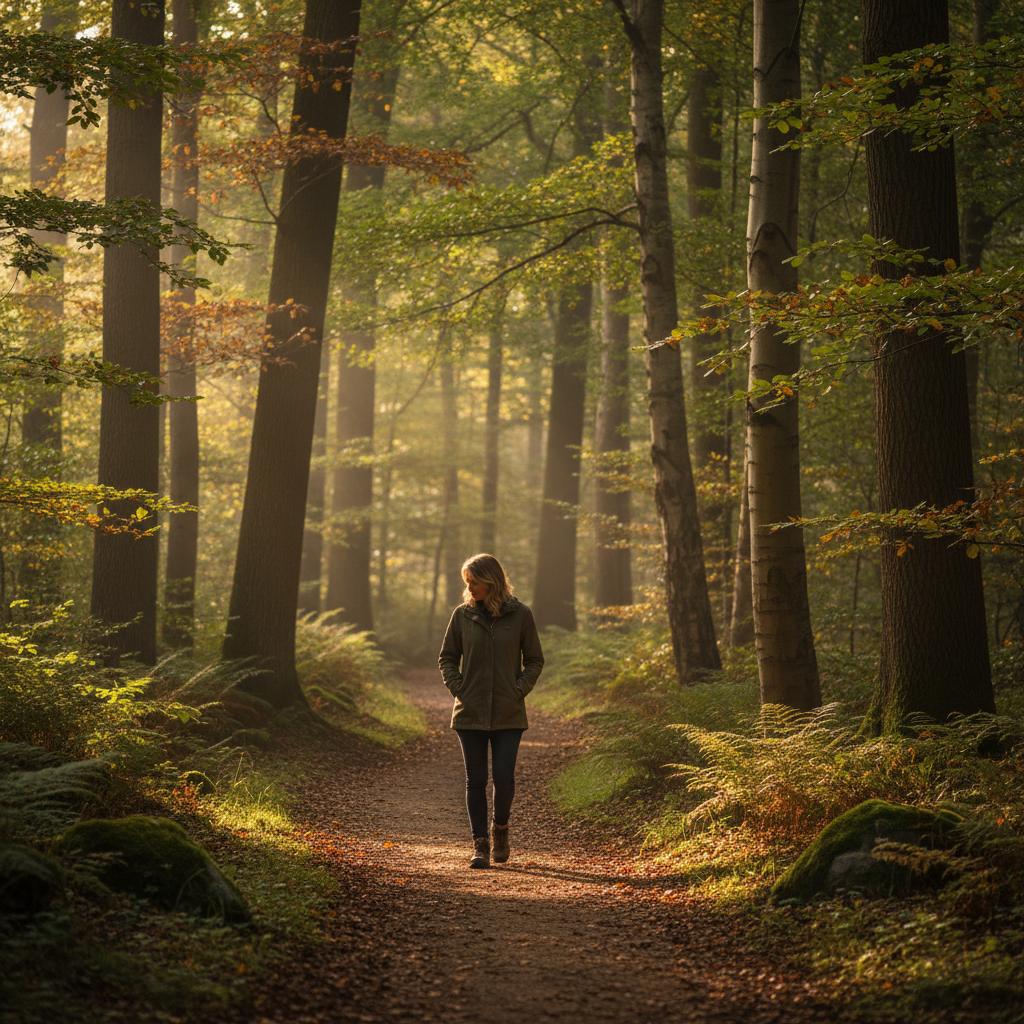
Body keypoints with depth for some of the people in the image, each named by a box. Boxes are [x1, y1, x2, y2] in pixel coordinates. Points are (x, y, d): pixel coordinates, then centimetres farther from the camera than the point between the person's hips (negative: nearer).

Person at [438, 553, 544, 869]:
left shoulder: (520, 615, -1)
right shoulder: (463, 615, 2)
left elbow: (534, 660, 7)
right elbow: (447, 658, 11)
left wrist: (519, 691, -6)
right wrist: (458, 690, -3)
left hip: (508, 714, -1)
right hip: (471, 713, 1)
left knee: (504, 777, -5)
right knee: (476, 780, 2)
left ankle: (500, 827, 23)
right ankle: (480, 844, 10)